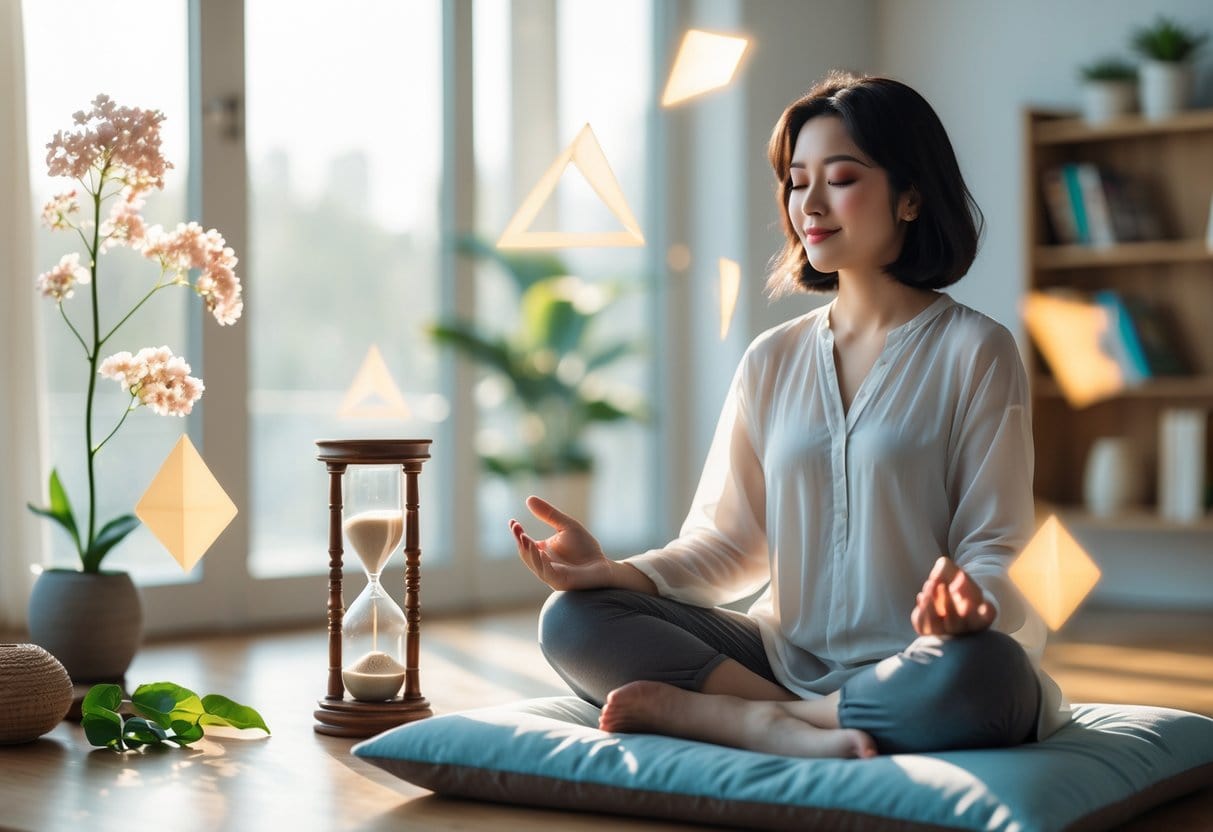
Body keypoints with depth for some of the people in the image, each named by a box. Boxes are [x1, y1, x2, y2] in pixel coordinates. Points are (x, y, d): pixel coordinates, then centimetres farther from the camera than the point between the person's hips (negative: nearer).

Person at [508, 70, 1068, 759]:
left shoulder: (974, 352, -1)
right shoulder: (772, 360, 12)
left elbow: (996, 550, -5)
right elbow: (729, 543, 9)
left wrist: (969, 602, -29)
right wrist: (614, 570, -9)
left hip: (911, 674, -3)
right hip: (785, 656, 4)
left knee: (976, 676, -40)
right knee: (573, 621, -15)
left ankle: (699, 711, -25)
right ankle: (795, 731, -25)